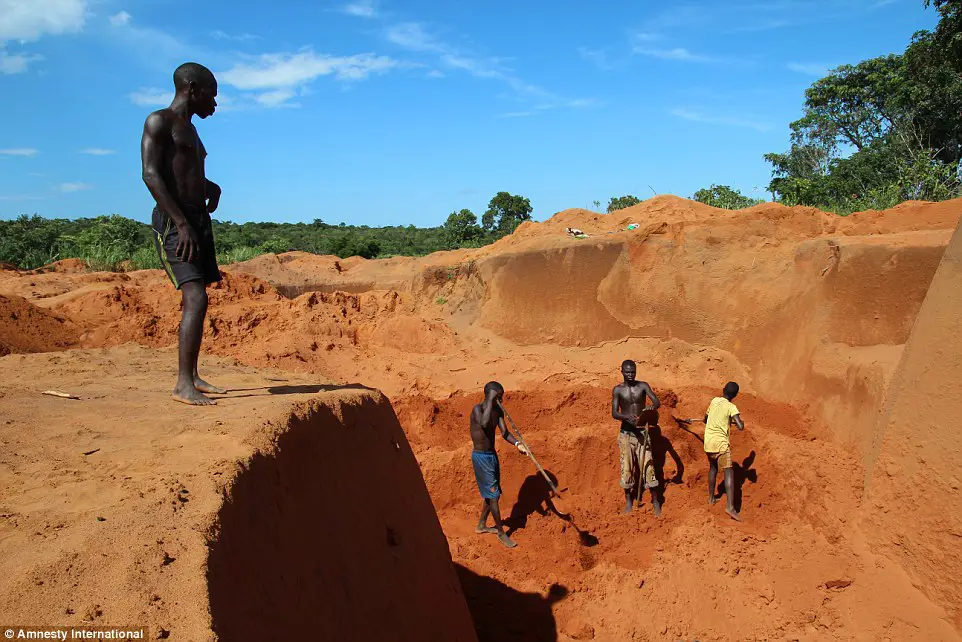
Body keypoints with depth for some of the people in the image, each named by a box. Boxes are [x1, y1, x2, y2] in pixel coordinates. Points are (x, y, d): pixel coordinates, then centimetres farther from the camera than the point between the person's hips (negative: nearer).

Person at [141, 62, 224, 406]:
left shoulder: (190, 130, 23)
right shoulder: (159, 122, -3)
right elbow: (151, 175, -15)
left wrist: (211, 187, 16)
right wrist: (182, 223, -22)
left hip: (199, 219, 9)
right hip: (173, 222, -9)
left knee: (197, 302, 8)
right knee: (196, 300, -19)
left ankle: (192, 377, 15)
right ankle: (183, 385, -18)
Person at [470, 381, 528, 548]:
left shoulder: (498, 411, 1)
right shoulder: (477, 408, -22)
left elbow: (504, 432, -2)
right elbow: (484, 423, -43)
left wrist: (517, 444, -21)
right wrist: (491, 400, -34)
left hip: (492, 454, 8)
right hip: (481, 457, -8)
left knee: (491, 493, 19)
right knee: (493, 494, -3)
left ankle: (481, 526, 37)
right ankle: (501, 533, 11)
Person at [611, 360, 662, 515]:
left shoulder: (643, 386, -2)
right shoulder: (617, 390, -5)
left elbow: (657, 402, -14)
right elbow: (614, 414, -12)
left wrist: (652, 406, -37)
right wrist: (626, 416, -33)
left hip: (642, 432, 0)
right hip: (626, 433, 0)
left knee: (648, 466, -1)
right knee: (626, 467, 5)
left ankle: (655, 501, 12)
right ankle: (628, 499, 23)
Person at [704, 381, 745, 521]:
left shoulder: (714, 401, 8)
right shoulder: (731, 407, -9)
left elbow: (705, 419, 20)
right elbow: (740, 427, -19)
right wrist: (741, 422, 3)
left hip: (708, 442, 6)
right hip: (721, 443, -6)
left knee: (713, 467, 25)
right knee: (728, 472, -7)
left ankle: (711, 498, 34)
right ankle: (730, 507, -20)